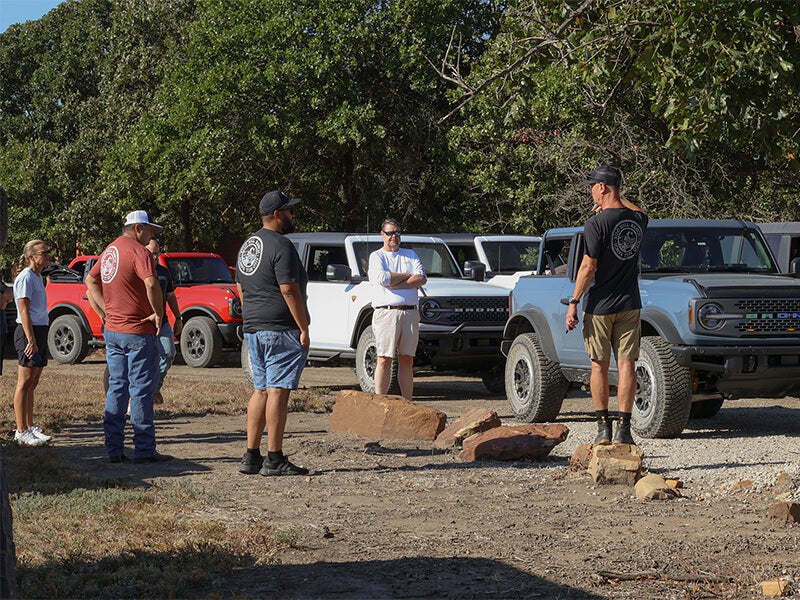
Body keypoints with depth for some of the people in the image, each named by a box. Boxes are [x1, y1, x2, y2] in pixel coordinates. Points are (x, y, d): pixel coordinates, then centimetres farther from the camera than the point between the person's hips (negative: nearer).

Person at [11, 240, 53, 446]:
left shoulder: (38, 277, 17)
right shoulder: (26, 278, -11)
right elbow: (24, 311, -17)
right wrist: (31, 340, -22)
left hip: (40, 331, 9)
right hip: (28, 331, -9)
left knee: (32, 383, 12)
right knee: (25, 382, -9)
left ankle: (29, 427, 18)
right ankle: (21, 431, -9)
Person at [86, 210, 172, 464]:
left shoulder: (109, 251, 14)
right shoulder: (138, 251, -14)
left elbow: (90, 281, 22)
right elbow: (151, 284, -29)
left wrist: (105, 314, 16)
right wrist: (158, 313, -16)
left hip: (112, 330, 8)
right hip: (138, 332, -8)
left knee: (116, 388, 12)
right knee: (141, 390, -3)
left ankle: (114, 449, 13)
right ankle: (144, 450, 0)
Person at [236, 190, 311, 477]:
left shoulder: (248, 245, 16)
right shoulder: (280, 245, -14)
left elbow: (241, 289, 21)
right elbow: (289, 290, -19)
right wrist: (304, 329, -15)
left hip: (253, 329, 9)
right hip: (281, 330, -9)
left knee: (260, 391, 13)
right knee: (278, 391, -7)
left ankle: (251, 457, 14)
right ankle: (275, 460, -7)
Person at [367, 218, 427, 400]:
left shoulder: (410, 255, 18)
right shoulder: (377, 256, 8)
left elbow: (422, 279, 2)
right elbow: (382, 278, -12)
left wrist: (395, 284, -7)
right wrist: (407, 275, -1)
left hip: (410, 312, 4)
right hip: (386, 312, -3)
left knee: (407, 360, 4)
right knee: (385, 359, -7)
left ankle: (408, 403, 6)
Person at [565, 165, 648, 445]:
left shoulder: (597, 224, -15)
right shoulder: (638, 219, 2)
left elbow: (588, 267, -15)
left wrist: (574, 302, -9)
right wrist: (613, 204, 28)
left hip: (599, 305, -4)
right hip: (629, 305, 4)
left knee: (599, 366, 6)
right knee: (626, 365, 2)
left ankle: (603, 427, 8)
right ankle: (623, 428, -1)